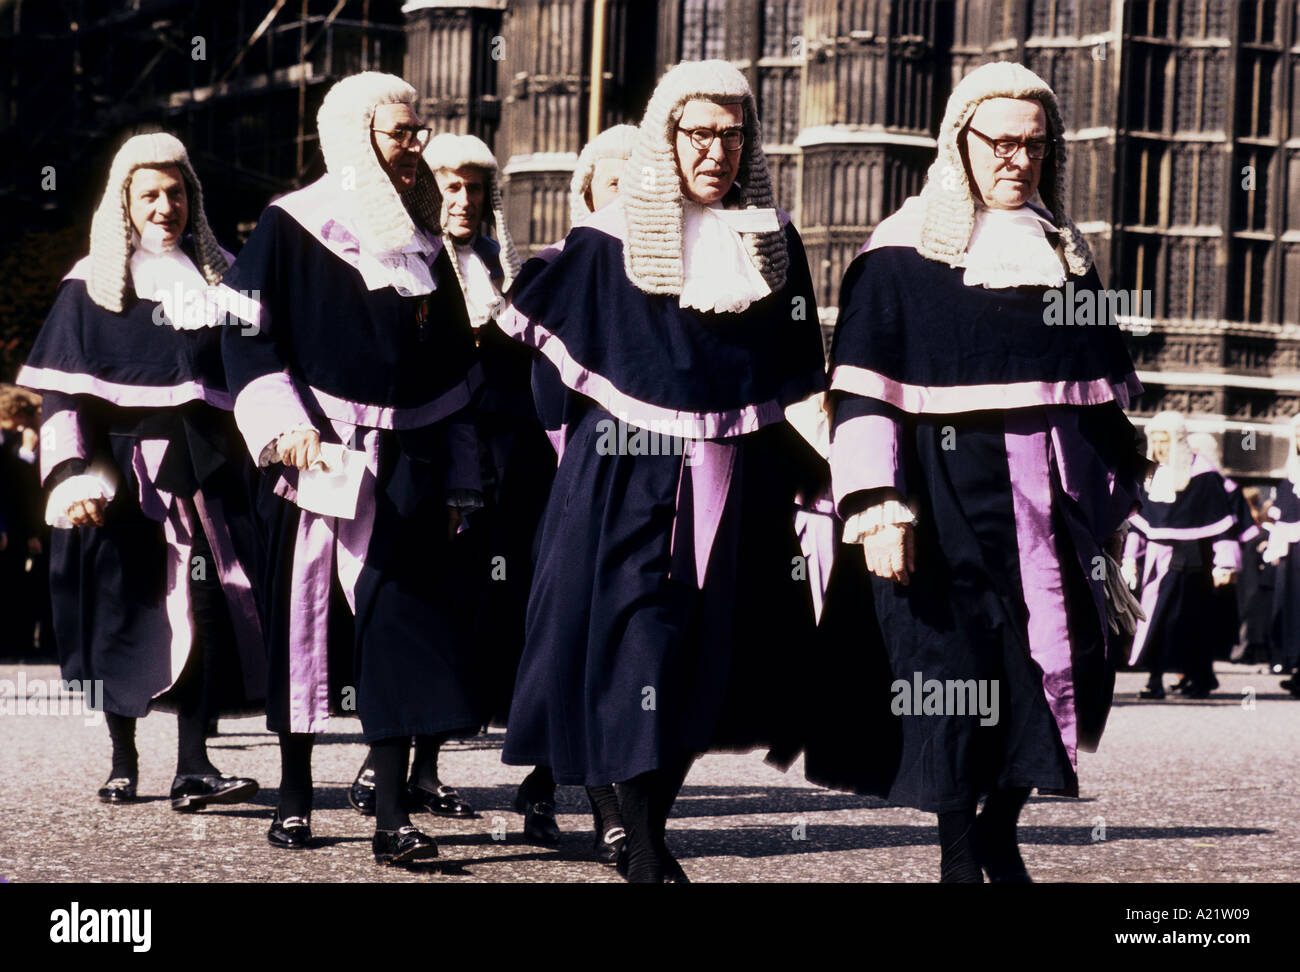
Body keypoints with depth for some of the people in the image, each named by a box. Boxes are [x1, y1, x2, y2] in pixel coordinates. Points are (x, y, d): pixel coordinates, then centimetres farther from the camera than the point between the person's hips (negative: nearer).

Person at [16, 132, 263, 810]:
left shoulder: (219, 278, 12)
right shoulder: (91, 288, 3)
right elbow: (61, 392, -2)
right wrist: (75, 475, -14)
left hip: (200, 471, 2)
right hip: (123, 472, -2)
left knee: (206, 608, -10)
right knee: (122, 611, 2)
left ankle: (194, 767, -11)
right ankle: (123, 762, 13)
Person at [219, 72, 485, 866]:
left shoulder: (423, 241, 15)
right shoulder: (292, 227, 0)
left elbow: (454, 370, 17)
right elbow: (247, 337, -6)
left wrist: (460, 482, 13)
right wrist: (285, 427, -20)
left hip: (406, 468, 3)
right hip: (319, 459, -3)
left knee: (400, 629, -4)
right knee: (304, 615, 3)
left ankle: (393, 815, -5)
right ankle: (295, 793, 17)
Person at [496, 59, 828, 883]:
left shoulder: (774, 241, 8)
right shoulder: (610, 241, -2)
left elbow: (798, 374, 15)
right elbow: (554, 351, 4)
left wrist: (801, 465, 12)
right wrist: (584, 447, 1)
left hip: (741, 485, 4)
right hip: (634, 479, -4)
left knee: (708, 660, 7)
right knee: (641, 651, -8)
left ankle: (651, 829, 21)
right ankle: (645, 852, -4)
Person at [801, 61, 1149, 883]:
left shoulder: (1066, 254, 13)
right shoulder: (903, 254, -3)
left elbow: (1109, 387, 18)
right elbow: (862, 390, -9)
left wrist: (1117, 492, 17)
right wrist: (876, 508, -18)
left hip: (1056, 498, 5)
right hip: (953, 499, -5)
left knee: (1066, 666, 1)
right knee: (956, 676, -3)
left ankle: (1001, 828, 21)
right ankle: (959, 853, 11)